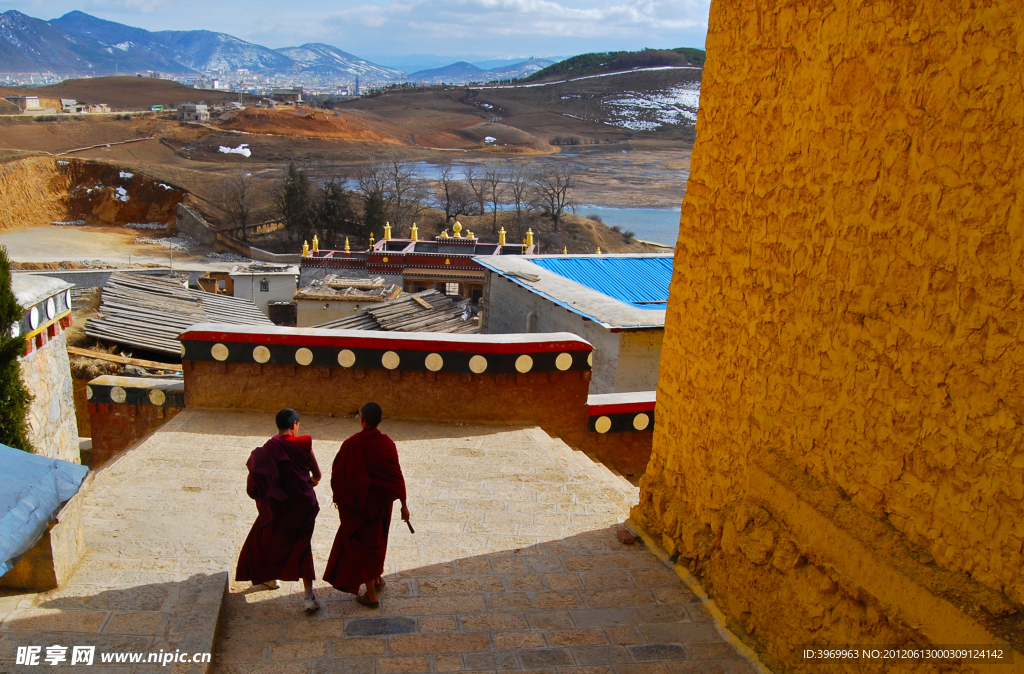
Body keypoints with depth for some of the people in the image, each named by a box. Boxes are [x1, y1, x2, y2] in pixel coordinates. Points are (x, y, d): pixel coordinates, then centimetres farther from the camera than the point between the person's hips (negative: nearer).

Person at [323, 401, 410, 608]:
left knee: (361, 543, 8)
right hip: (381, 502, 4)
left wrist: (338, 497, 4)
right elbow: (396, 475, -6)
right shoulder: (387, 444, -11)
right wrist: (404, 505, 2)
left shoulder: (352, 445, -22)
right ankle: (377, 578, 43)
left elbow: (338, 474, -13)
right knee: (377, 538, 25)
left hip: (357, 502, -4)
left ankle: (371, 595, 14)